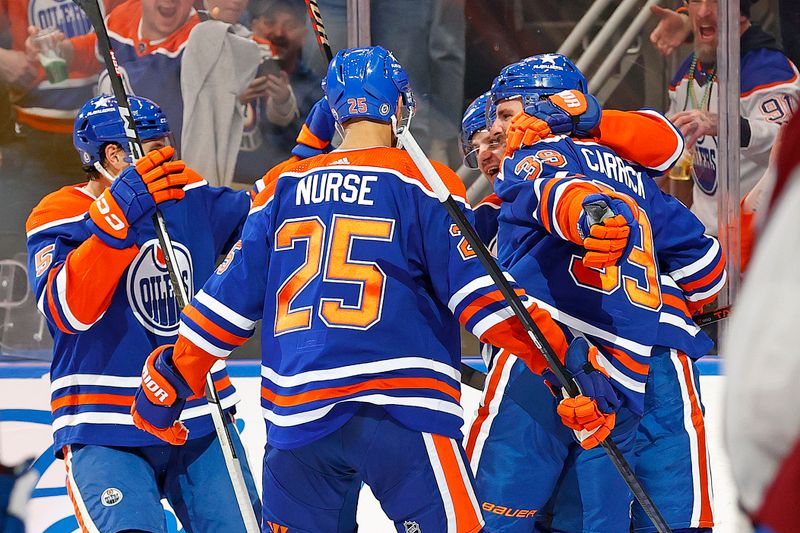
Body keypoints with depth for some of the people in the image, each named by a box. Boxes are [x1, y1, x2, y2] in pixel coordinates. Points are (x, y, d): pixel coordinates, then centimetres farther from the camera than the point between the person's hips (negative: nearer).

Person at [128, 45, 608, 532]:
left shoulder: (286, 187, 13)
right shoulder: (423, 183, 0)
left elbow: (230, 296, 15)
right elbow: (476, 288, -6)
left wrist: (170, 380, 23)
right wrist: (556, 353, -3)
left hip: (294, 414, 5)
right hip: (399, 410, -5)